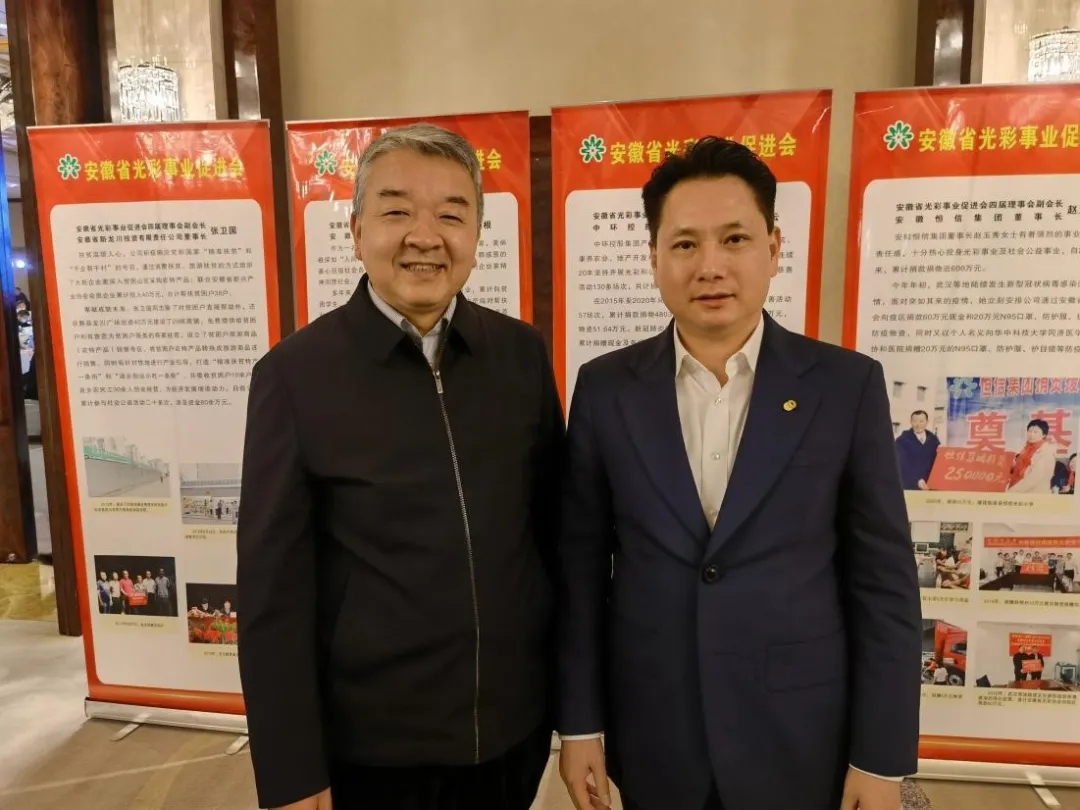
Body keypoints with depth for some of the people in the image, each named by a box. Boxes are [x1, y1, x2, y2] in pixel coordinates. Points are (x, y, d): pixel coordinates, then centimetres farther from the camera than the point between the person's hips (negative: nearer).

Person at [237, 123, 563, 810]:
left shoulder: (523, 353, -4)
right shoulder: (295, 374, -12)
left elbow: (554, 523, 3)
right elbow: (274, 590, -10)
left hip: (516, 727, 3)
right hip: (370, 743, -2)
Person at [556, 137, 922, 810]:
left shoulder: (847, 386, -8)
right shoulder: (606, 389, -6)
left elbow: (884, 582, -5)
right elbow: (581, 568, -2)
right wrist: (580, 723, 1)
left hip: (801, 743, 0)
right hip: (652, 741, 1)